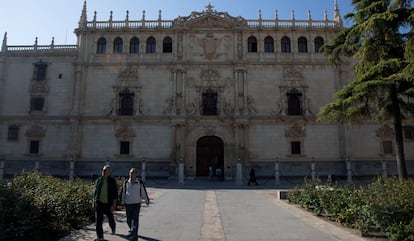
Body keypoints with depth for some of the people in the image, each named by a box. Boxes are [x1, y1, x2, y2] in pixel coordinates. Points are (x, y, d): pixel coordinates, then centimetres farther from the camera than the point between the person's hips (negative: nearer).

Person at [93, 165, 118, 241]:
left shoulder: (112, 181, -7)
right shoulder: (98, 180, 2)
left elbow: (115, 193, -7)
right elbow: (95, 191, 11)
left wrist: (114, 205, -12)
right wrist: (94, 202, 10)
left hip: (108, 204, -1)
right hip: (99, 203, 2)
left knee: (110, 218, 16)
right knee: (99, 220, -2)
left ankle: (113, 228, 46)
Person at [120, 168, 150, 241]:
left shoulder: (140, 183, -3)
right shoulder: (126, 182, 1)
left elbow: (144, 192, 5)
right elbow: (123, 192, 10)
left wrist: (147, 201, 12)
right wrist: (122, 201, 11)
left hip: (136, 204, -3)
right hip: (127, 204, 3)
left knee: (135, 220, -8)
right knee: (129, 220, 13)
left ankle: (134, 235, -2)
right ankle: (131, 231, 38)